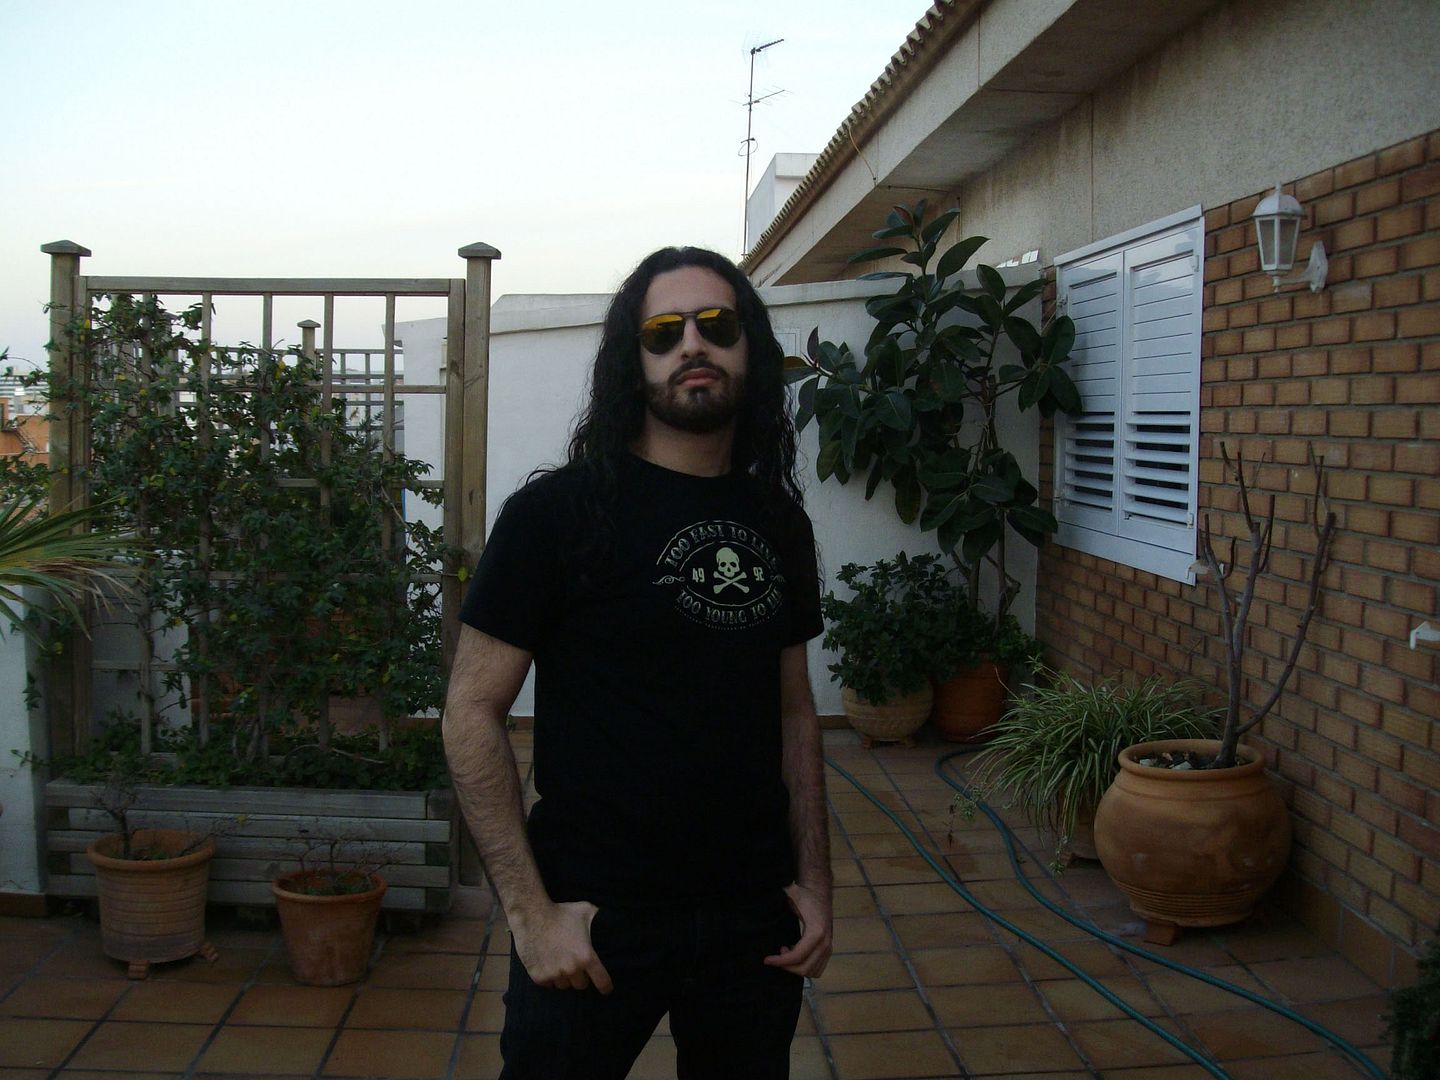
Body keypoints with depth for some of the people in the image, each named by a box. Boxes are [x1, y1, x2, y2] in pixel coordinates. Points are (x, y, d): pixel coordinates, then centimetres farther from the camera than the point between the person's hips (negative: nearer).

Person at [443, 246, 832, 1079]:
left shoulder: (779, 521, 6)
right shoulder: (559, 510, -10)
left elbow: (794, 711, 11)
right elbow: (473, 714, -10)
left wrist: (814, 882, 5)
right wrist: (531, 910, -13)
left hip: (754, 917, 5)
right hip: (598, 919, -4)